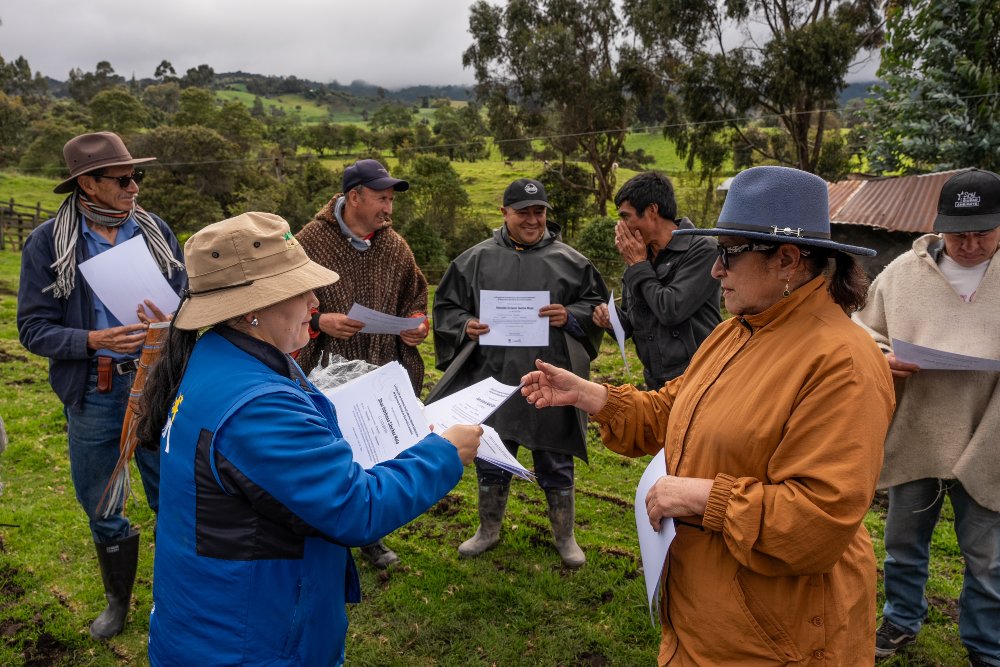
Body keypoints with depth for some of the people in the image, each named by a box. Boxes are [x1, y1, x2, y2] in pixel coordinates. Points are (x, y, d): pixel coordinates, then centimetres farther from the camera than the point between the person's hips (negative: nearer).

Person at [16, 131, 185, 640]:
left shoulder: (155, 231, -1)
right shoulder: (47, 243, -6)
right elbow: (33, 328, -6)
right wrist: (91, 341, -23)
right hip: (90, 394, 0)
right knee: (100, 507, 17)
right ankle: (118, 600, 41)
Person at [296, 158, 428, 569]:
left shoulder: (395, 245, 5)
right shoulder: (310, 241, -8)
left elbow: (414, 296, 16)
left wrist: (416, 323, -3)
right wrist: (318, 321, -18)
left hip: (384, 373, 4)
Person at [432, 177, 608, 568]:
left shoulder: (569, 261, 1)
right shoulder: (476, 260, 3)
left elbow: (596, 305, 7)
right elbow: (446, 307, 8)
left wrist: (570, 316, -13)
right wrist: (465, 325, -12)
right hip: (492, 379, 1)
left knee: (556, 463, 11)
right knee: (490, 460, 16)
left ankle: (565, 536, 31)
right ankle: (489, 530, 37)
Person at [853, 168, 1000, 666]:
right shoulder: (903, 271, -1)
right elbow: (863, 332, 7)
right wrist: (882, 357, -14)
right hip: (913, 438, 2)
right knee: (903, 544, 20)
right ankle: (901, 620, 44)